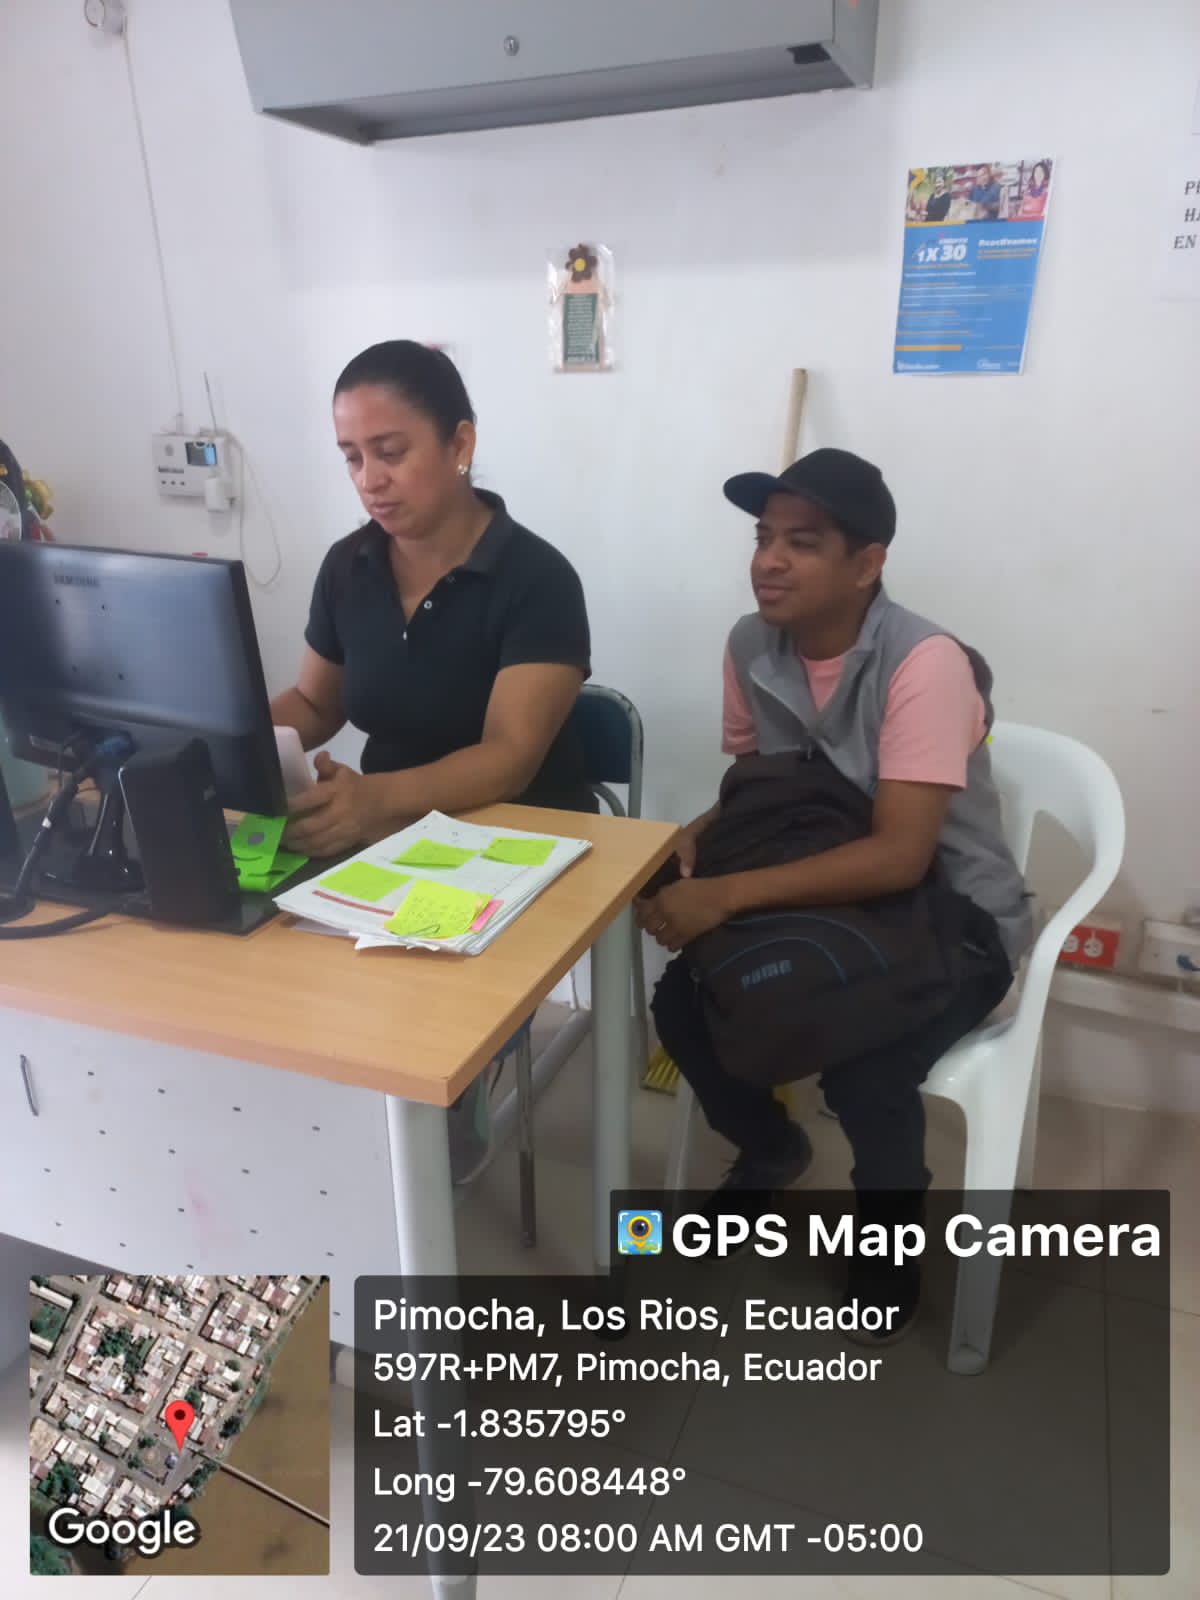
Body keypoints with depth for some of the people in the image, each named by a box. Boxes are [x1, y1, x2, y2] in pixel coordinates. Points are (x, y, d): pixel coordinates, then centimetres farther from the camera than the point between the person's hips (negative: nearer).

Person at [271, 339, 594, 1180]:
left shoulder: (535, 579, -17)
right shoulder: (347, 567, 1)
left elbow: (509, 759, -25)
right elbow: (313, 703, 13)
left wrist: (377, 798, -43)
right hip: (389, 835, 5)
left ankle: (446, 1147, 4)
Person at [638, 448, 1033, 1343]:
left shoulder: (925, 664, -26)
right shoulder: (752, 647, -7)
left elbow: (899, 858, -33)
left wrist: (725, 895, -37)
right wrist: (694, 840, -15)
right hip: (832, 898, 6)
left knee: (862, 1067, -29)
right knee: (682, 1002, -13)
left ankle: (891, 1226, 9)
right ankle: (771, 1146, 21)